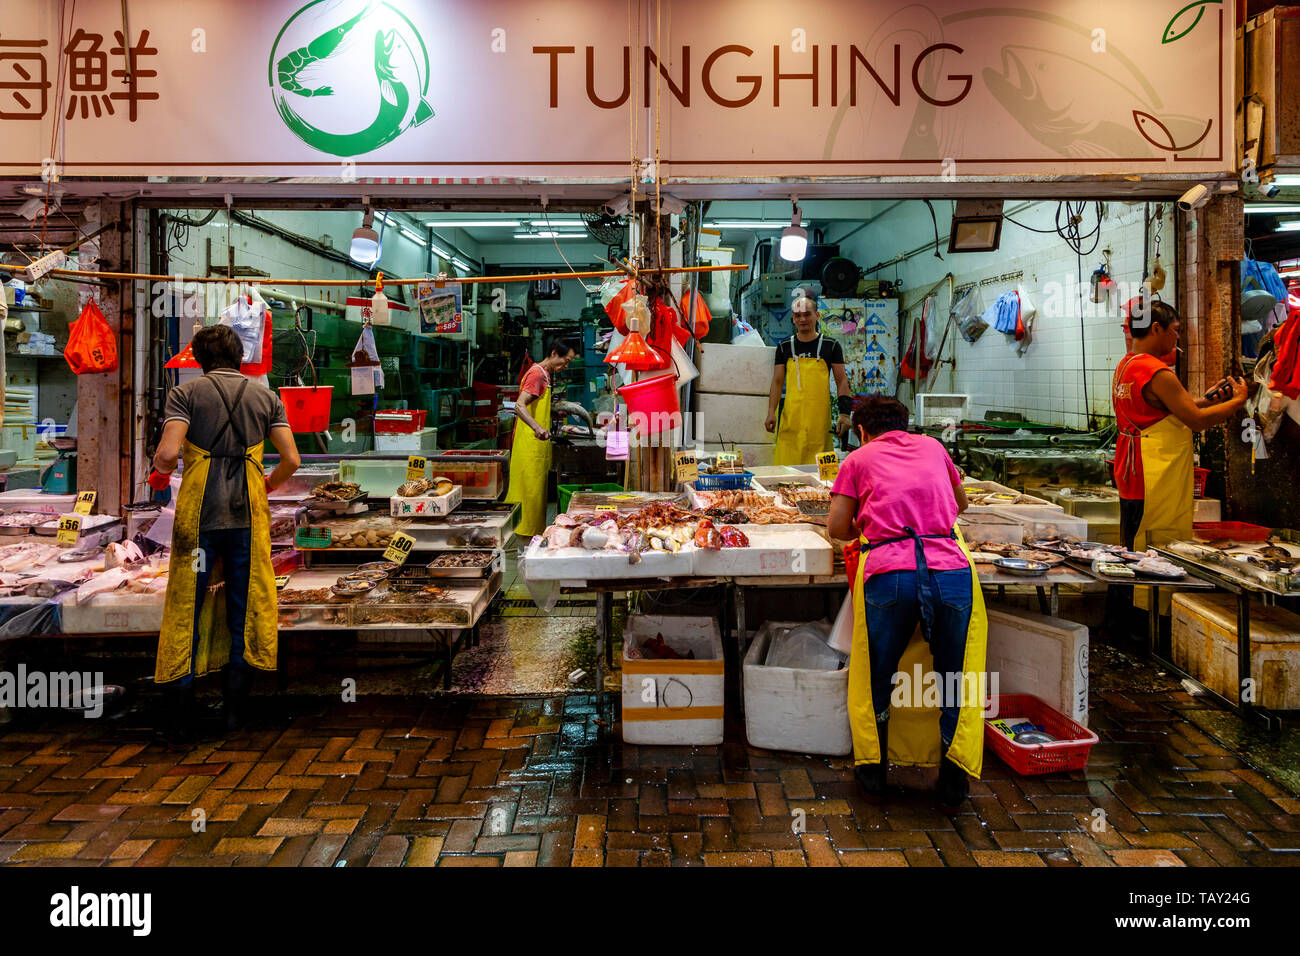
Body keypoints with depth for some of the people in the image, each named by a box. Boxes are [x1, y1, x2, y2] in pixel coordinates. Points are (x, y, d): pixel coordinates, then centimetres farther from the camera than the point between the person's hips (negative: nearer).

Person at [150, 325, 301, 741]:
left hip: (199, 512, -1)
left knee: (187, 611, 6)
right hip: (247, 513, 2)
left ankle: (179, 719, 10)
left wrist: (160, 471, 8)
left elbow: (168, 452, -14)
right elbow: (291, 460, 2)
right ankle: (234, 711, 15)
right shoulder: (266, 397, 7)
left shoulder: (186, 394, 0)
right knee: (243, 609, 10)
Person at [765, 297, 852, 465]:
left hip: (819, 419, -1)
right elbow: (777, 382, 11)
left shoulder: (830, 346, 7)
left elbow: (841, 380, 7)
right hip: (791, 418, 1)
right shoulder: (784, 347, 12)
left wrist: (844, 413, -4)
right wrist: (771, 412, -2)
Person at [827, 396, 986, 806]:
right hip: (951, 568, 2)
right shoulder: (932, 446, 24)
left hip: (889, 573, -1)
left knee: (875, 677, 18)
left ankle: (873, 769, 27)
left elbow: (837, 527, 10)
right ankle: (953, 778, 22)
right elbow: (960, 502, 38)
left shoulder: (858, 458, 16)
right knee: (957, 677, 17)